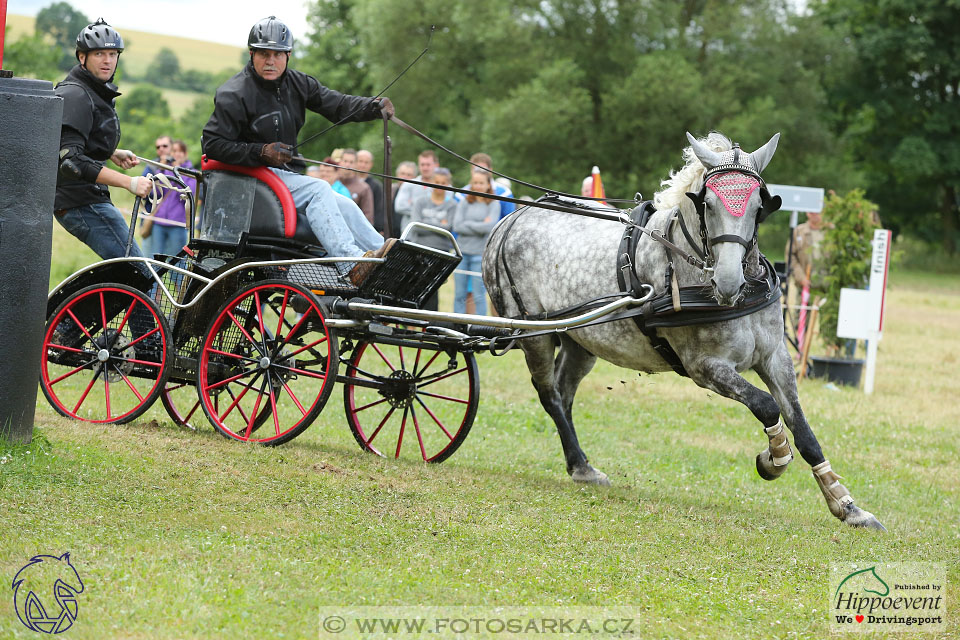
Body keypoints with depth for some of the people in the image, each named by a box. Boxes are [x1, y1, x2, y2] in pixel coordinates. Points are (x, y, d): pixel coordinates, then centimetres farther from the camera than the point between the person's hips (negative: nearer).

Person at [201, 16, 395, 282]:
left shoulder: (296, 83, 8)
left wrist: (374, 106, -18)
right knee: (318, 190, -26)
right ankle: (354, 264, -38)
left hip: (286, 174, 8)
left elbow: (335, 103, 1)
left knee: (344, 206, -2)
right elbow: (212, 145, -15)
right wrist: (261, 152, -22)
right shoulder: (234, 95, -12)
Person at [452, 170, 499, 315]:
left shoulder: (493, 204, 2)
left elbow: (489, 227, -13)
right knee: (459, 295, 6)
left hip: (480, 254, -3)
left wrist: (468, 224, -6)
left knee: (479, 296, -3)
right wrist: (480, 226, -9)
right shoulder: (464, 202, 9)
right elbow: (457, 226, -2)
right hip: (462, 252, 3)